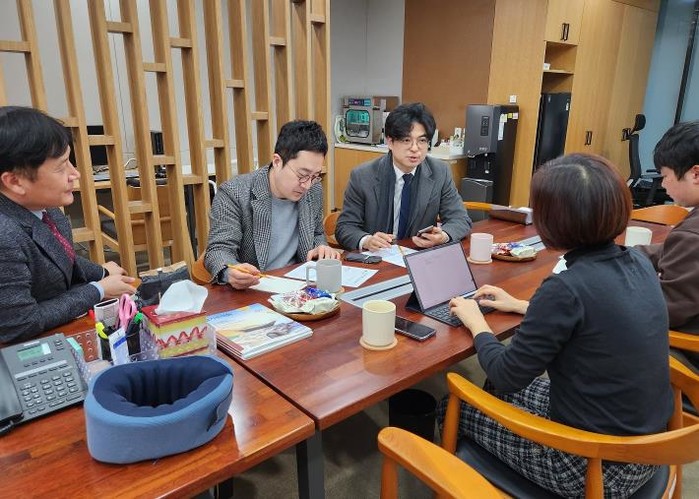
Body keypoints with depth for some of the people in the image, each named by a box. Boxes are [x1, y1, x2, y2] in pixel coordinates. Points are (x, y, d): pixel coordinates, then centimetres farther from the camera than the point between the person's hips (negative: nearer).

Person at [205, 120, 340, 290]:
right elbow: (219, 249, -15)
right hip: (250, 289, 0)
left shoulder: (315, 190, 3)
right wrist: (230, 272, -37)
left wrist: (322, 248, -5)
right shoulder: (233, 193, -13)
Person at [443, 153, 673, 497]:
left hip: (594, 467, -7)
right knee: (497, 390, 24)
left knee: (455, 408, 11)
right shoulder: (637, 263, -4)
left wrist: (476, 323, 0)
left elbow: (506, 375, -18)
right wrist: (521, 306, 22)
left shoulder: (568, 286, -28)